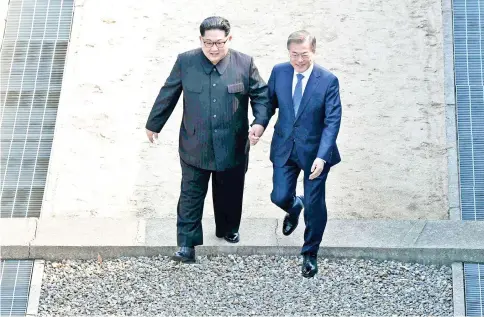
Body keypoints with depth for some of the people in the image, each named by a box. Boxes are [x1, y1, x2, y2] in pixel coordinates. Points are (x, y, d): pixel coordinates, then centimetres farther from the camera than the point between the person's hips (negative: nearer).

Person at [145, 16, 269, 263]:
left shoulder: (244, 64, -9)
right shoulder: (185, 62, -8)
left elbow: (261, 94, 0)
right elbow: (168, 95, 3)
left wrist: (260, 121, -18)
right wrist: (153, 124, 12)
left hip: (232, 147, 1)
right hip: (195, 147, -1)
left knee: (230, 194, 19)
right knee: (190, 196, 4)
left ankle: (228, 230, 43)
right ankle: (187, 244, 13)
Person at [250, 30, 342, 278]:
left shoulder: (328, 80, -17)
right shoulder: (279, 72, -6)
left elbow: (332, 122, -17)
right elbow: (270, 102, 9)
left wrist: (321, 157, -25)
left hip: (314, 151, -3)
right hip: (284, 148, 3)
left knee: (314, 205, 5)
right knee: (280, 197, 2)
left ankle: (310, 253, 26)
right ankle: (295, 207, 42)